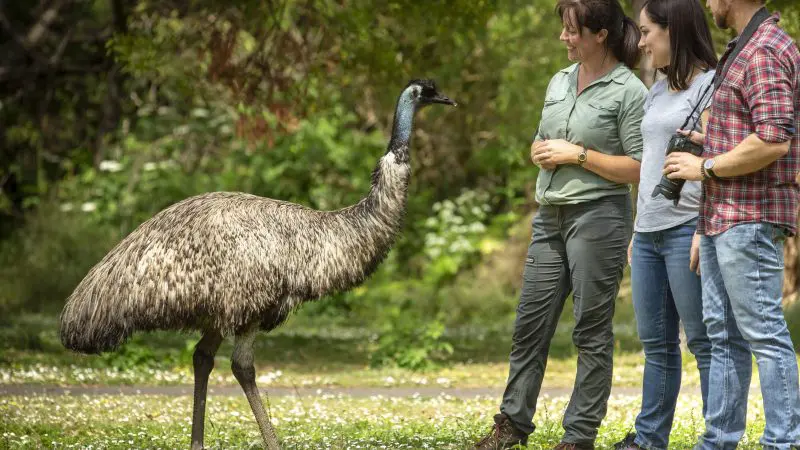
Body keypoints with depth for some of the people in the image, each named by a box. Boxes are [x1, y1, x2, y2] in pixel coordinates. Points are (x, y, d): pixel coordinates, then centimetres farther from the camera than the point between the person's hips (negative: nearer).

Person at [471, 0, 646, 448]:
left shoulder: (628, 91, -9)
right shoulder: (560, 81, 12)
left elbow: (638, 169, -13)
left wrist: (578, 155, -15)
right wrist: (541, 153, 1)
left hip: (599, 215, -7)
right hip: (550, 216, 7)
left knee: (592, 330, 0)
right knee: (531, 322, 11)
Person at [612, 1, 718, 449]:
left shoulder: (711, 86, -7)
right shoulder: (657, 92, 18)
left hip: (686, 228, -8)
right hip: (650, 233, 8)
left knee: (704, 342, -5)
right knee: (656, 343, 11)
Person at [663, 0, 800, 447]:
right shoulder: (742, 50, 18)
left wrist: (706, 167, -15)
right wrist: (707, 141, 16)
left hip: (751, 218, -10)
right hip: (722, 215, 10)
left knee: (764, 332, -8)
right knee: (723, 334, 12)